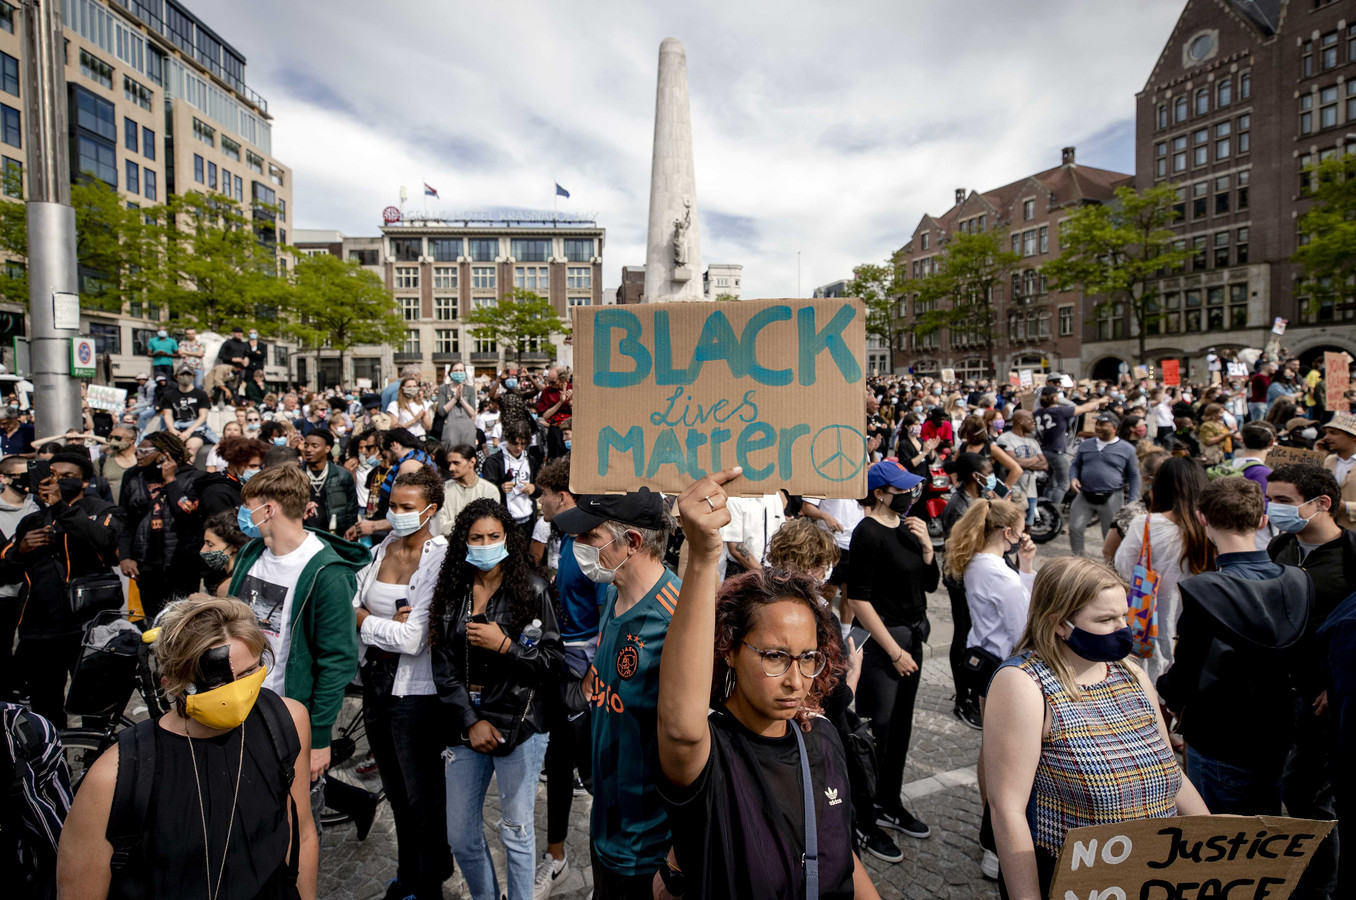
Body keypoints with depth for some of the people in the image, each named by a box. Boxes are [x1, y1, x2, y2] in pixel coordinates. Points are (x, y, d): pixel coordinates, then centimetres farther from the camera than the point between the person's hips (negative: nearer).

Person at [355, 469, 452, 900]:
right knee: (395, 790, 23)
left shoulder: (439, 559, -19)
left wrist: (365, 620, -11)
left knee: (422, 795, 12)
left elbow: (413, 639, -24)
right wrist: (388, 624, -16)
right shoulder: (381, 550, 2)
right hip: (376, 678, 7)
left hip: (415, 689, -7)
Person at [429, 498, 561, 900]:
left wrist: (504, 645, -19)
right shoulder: (452, 592, 4)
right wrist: (471, 722, -6)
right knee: (460, 836, 15)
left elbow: (552, 659, -8)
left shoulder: (531, 589, -7)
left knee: (516, 832, 7)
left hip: (519, 724, -4)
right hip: (467, 726, 4)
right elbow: (444, 667, 2)